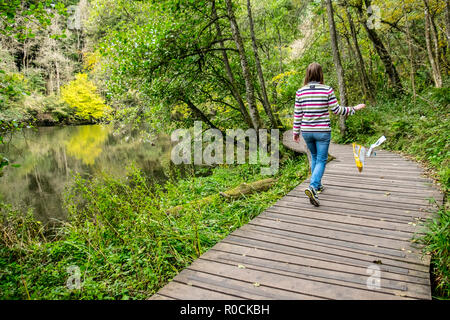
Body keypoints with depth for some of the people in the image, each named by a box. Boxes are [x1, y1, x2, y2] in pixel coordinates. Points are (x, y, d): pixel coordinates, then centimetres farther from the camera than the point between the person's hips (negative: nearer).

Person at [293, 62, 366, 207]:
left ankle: (317, 185, 32)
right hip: (322, 131, -3)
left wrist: (296, 131, 11)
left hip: (306, 131, 4)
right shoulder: (327, 90, -10)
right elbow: (336, 110, -6)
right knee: (321, 160, 3)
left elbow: (297, 114, 1)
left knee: (314, 157, 23)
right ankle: (313, 187, -16)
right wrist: (354, 109, 9)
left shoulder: (300, 92, -2)